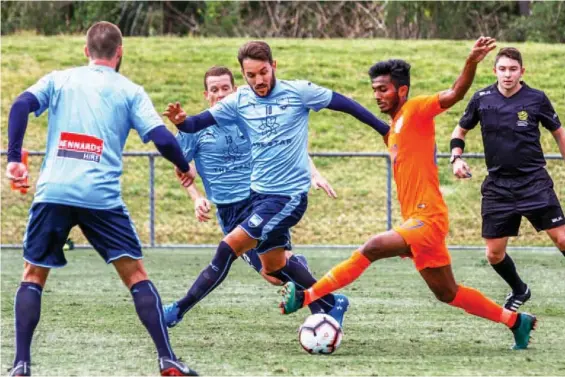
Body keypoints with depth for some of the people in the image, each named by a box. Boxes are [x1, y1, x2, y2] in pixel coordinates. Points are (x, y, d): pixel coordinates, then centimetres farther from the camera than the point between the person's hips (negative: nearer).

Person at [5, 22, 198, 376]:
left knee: (33, 276, 14)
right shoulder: (130, 91, 9)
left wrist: (14, 158, 1)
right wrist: (184, 167, 19)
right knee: (136, 275, 7)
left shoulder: (59, 80, 14)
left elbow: (21, 106, -2)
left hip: (52, 192, 1)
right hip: (101, 197, -1)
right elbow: (161, 138, 1)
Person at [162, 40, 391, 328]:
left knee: (230, 246, -15)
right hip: (259, 193, 6)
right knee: (273, 266, 16)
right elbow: (199, 123, -5)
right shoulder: (239, 101, 0)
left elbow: (343, 104, -1)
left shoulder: (299, 92, -10)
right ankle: (332, 305, 34)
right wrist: (181, 121, -28)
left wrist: (384, 130, 4)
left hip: (289, 195, -6)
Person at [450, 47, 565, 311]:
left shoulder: (536, 99, -5)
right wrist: (456, 158, -3)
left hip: (534, 182, -2)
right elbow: (460, 131, 14)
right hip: (497, 185, 2)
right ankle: (519, 291, 31)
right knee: (494, 254, 4)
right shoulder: (482, 99, 0)